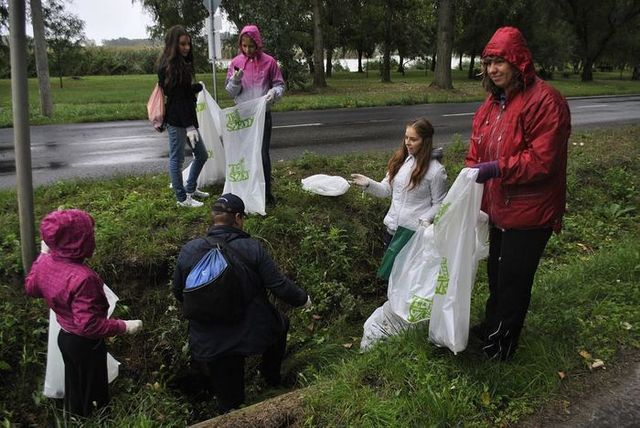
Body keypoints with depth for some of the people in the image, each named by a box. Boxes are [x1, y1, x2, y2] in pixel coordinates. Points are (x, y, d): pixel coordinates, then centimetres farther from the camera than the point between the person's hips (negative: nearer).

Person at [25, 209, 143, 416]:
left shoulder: (45, 263, -12)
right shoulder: (82, 278, -37)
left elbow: (31, 288, 10)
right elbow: (88, 324, -33)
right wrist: (124, 326, -25)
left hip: (65, 336, 8)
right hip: (86, 343, -8)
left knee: (74, 385, 30)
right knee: (92, 390, 17)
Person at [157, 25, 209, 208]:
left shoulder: (183, 63, 14)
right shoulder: (168, 67, -15)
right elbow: (176, 97, -20)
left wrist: (196, 87, -5)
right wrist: (189, 125, -22)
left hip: (187, 118, 10)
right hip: (176, 120, -10)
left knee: (202, 155, 16)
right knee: (177, 159, 2)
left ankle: (190, 189, 33)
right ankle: (182, 198, 13)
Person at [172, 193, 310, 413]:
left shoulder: (188, 250, -8)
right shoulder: (251, 248, -16)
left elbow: (178, 293, 5)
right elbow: (279, 285, -12)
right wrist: (303, 299, 8)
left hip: (210, 343, 1)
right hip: (254, 333, -1)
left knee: (228, 404, 20)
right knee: (281, 323, 35)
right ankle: (271, 375, 50)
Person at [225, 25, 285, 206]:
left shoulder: (269, 62, -2)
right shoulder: (236, 62, 3)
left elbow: (280, 85, 4)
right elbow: (230, 92, 5)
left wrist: (274, 92, -19)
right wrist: (235, 80, -16)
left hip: (263, 114, -2)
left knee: (263, 154, 0)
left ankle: (267, 191, 11)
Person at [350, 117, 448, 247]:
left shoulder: (436, 170, -13)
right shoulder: (399, 160, 2)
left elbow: (439, 204, -7)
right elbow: (386, 189, 5)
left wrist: (426, 219, -23)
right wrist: (368, 184, -12)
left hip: (415, 232, -5)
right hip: (392, 228, 5)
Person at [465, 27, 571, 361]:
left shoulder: (545, 101, -19)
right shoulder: (493, 102, 7)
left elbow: (542, 159, -25)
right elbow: (477, 149, 13)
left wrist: (497, 168, -29)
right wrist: (472, 175, 0)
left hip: (529, 211, -8)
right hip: (498, 207, 8)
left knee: (513, 280, 5)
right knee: (496, 272, 23)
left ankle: (501, 345, 24)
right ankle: (492, 326, 43)